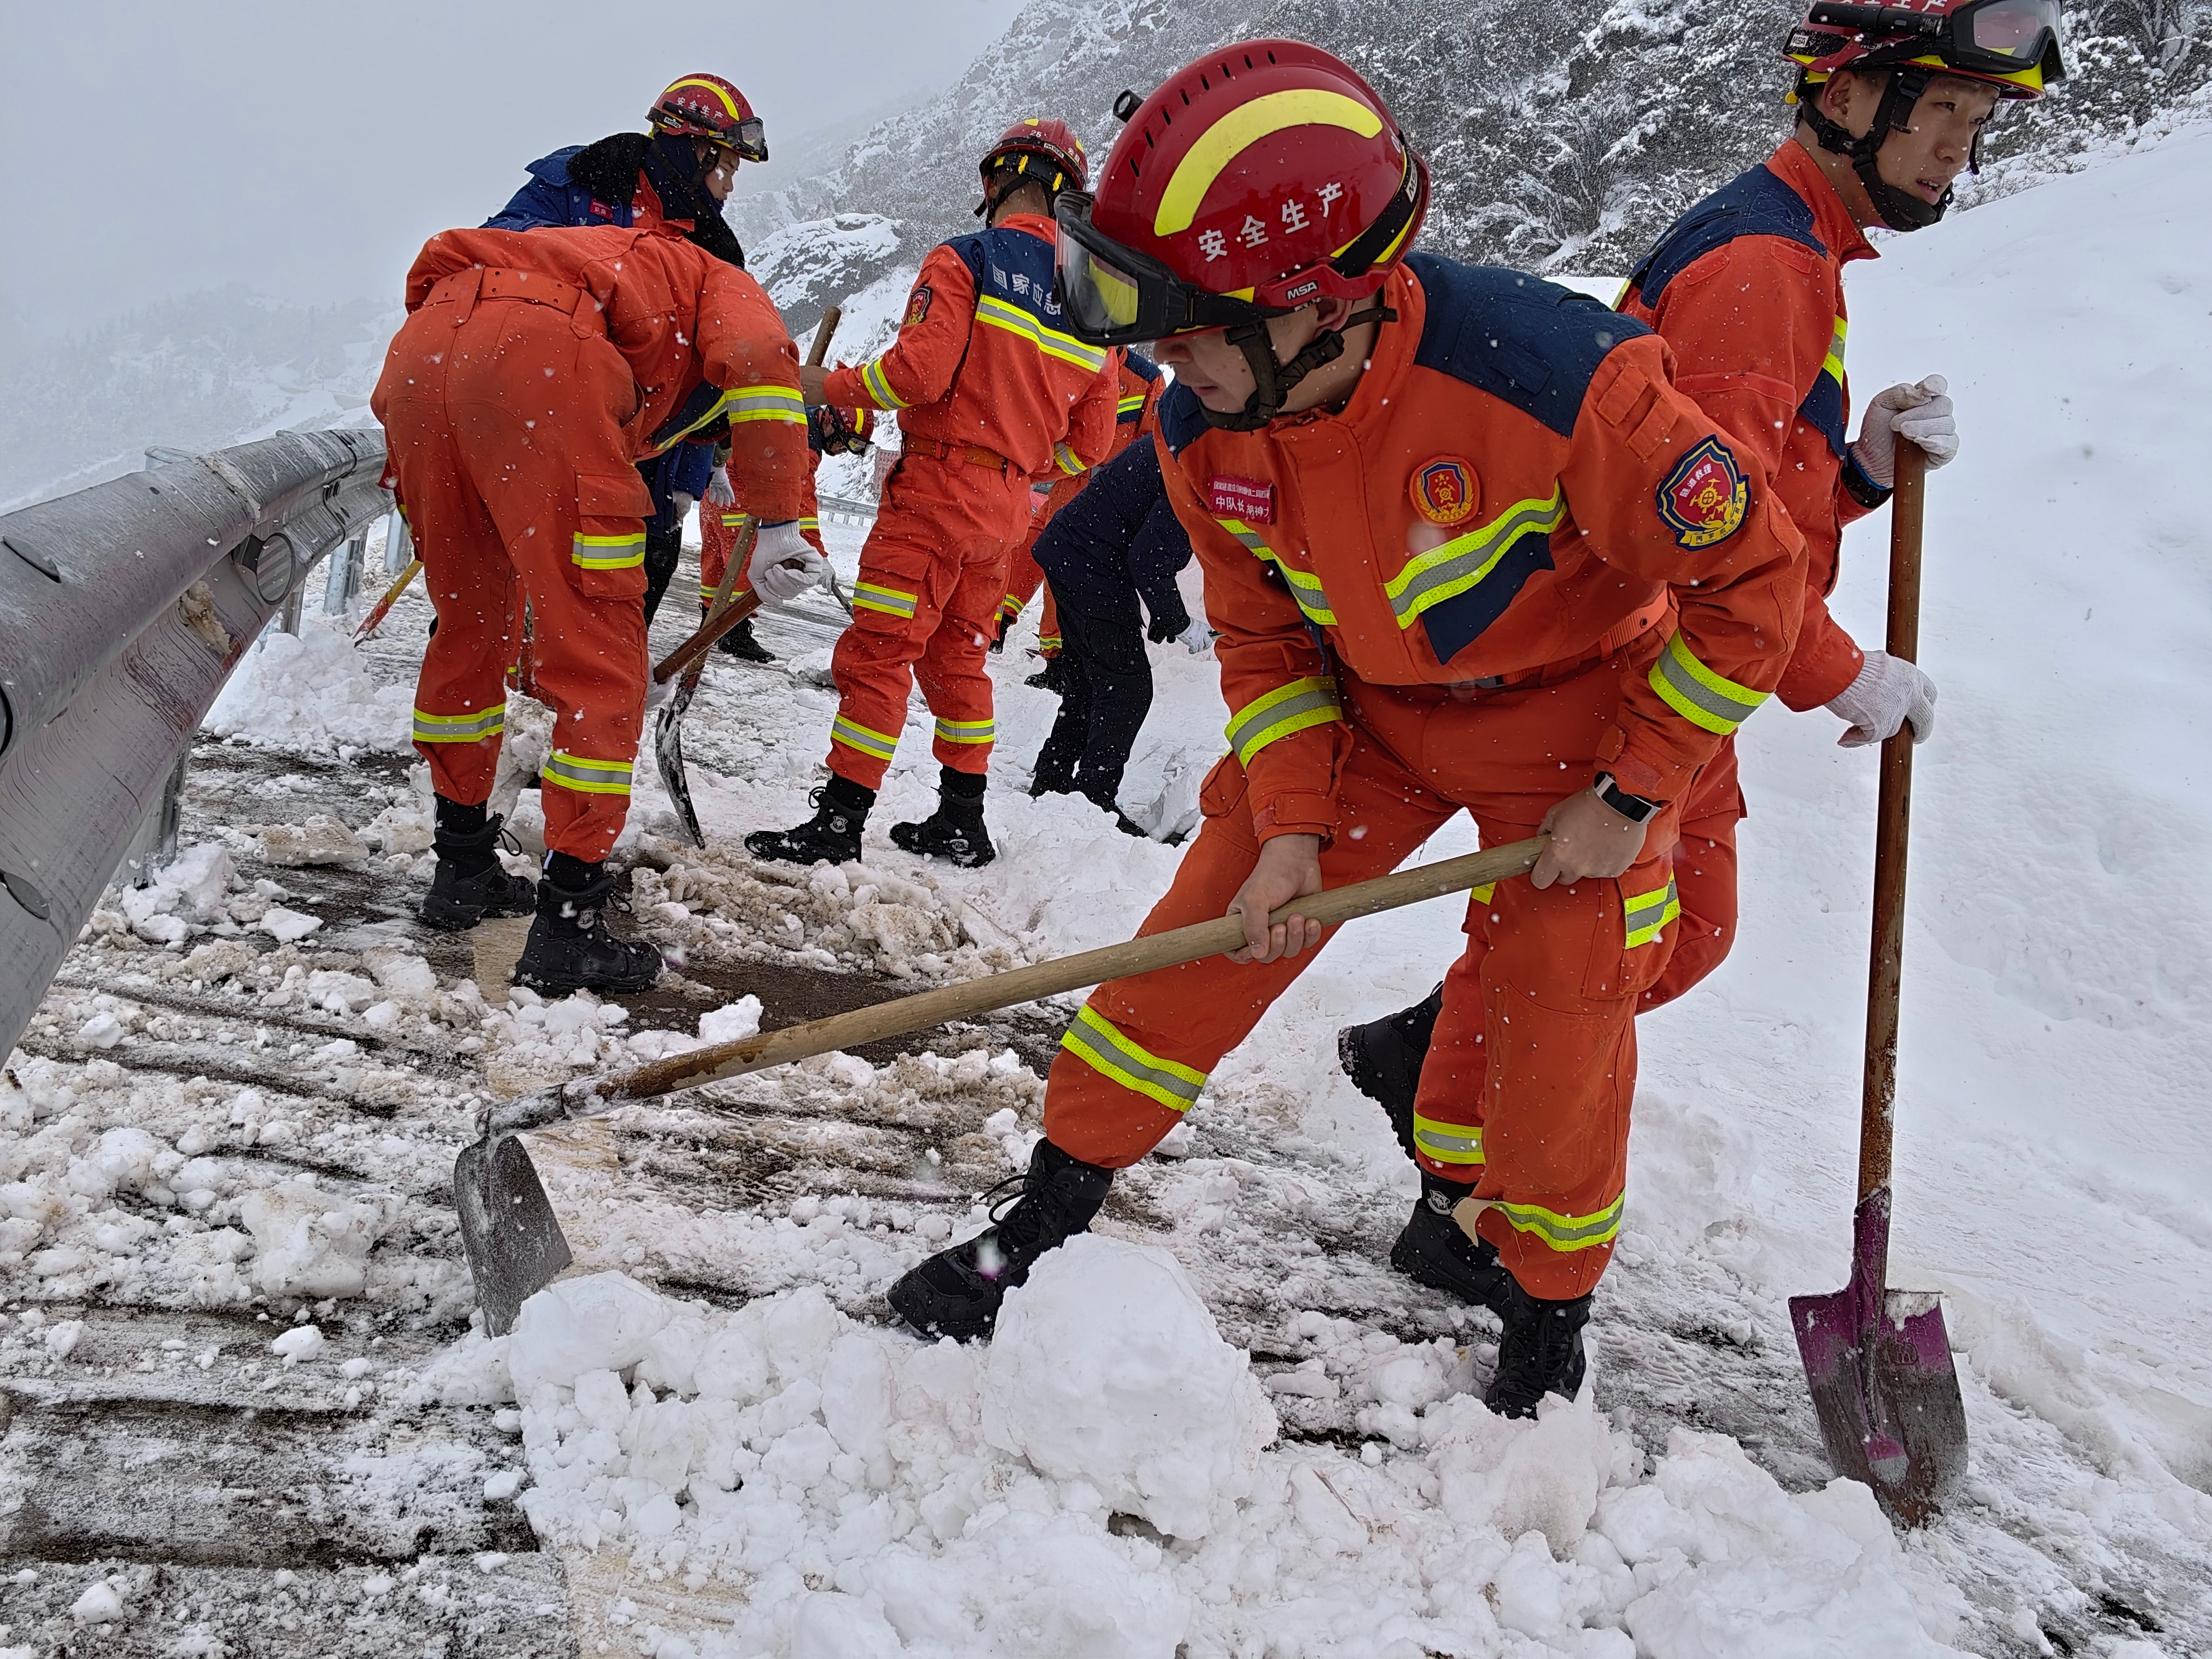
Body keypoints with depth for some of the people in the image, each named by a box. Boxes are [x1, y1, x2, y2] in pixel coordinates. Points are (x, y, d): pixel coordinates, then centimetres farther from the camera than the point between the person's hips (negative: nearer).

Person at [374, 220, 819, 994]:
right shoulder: (723, 286, 26)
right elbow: (760, 364, -2)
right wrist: (778, 527, -1)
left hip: (418, 348, 8)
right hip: (532, 358, -7)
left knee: (471, 622, 24)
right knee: (599, 656, 1)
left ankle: (462, 870, 35)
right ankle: (567, 927, 3)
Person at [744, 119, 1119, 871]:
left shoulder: (964, 260, -7)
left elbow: (919, 370, -18)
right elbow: (1089, 444, 10)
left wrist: (830, 387, -2)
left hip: (938, 484, -7)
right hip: (1008, 504, 7)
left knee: (877, 652, -4)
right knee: (957, 658, 17)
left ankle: (840, 819, -4)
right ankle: (962, 821, 23)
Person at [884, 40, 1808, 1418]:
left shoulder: (1559, 383, -36)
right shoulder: (1207, 435, -18)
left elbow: (1752, 578, -23)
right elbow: (1263, 639, -2)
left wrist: (1629, 795, -18)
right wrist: (1293, 826, -13)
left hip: (1581, 716, -3)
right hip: (1362, 708, 4)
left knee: (1560, 1021, -3)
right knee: (1218, 923, -2)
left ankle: (1548, 1308, 24)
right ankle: (1053, 1211, 15)